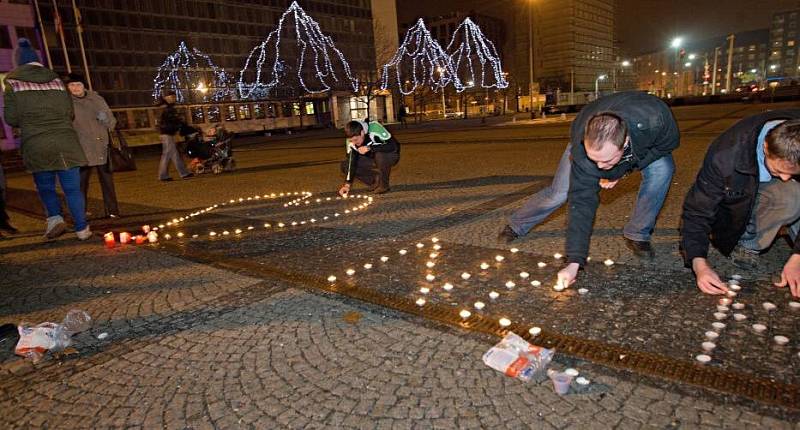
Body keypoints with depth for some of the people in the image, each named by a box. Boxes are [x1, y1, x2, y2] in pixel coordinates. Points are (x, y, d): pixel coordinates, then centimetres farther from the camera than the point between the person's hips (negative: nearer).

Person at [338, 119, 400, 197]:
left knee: (380, 154, -39)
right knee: (345, 165, -13)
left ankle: (383, 184, -17)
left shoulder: (375, 129, -30)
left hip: (390, 155, -5)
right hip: (373, 159, 5)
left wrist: (369, 148, -39)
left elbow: (393, 146, -35)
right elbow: (351, 162, -15)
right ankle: (375, 181, -4)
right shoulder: (351, 140, -17)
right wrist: (347, 184, -25)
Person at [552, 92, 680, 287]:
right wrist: (574, 261, -39)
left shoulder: (655, 119, -44)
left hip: (642, 142, 1)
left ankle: (637, 235, -8)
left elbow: (669, 143, -20)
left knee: (662, 170, -25)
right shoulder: (582, 148, -41)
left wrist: (623, 171, -29)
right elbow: (582, 201, -37)